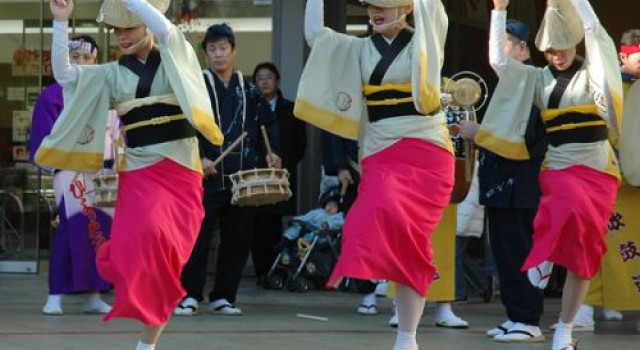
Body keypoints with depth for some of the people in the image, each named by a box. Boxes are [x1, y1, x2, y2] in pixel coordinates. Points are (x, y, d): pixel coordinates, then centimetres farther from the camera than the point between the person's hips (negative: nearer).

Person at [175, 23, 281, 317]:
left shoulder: (249, 90, 14)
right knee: (197, 237, -6)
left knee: (237, 239, 5)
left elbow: (268, 124, 18)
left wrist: (271, 153, 2)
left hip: (242, 178, 4)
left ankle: (223, 296, 14)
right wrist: (197, 158, -15)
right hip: (206, 176, -4)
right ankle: (189, 295, 1)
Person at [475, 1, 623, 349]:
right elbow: (498, 60, 1)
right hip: (558, 166, 0)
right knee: (574, 209, -36)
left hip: (596, 167, 0)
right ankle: (545, 253, -9)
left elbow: (596, 34, -13)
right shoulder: (538, 78, 9)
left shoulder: (593, 72, 3)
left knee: (584, 251, -1)